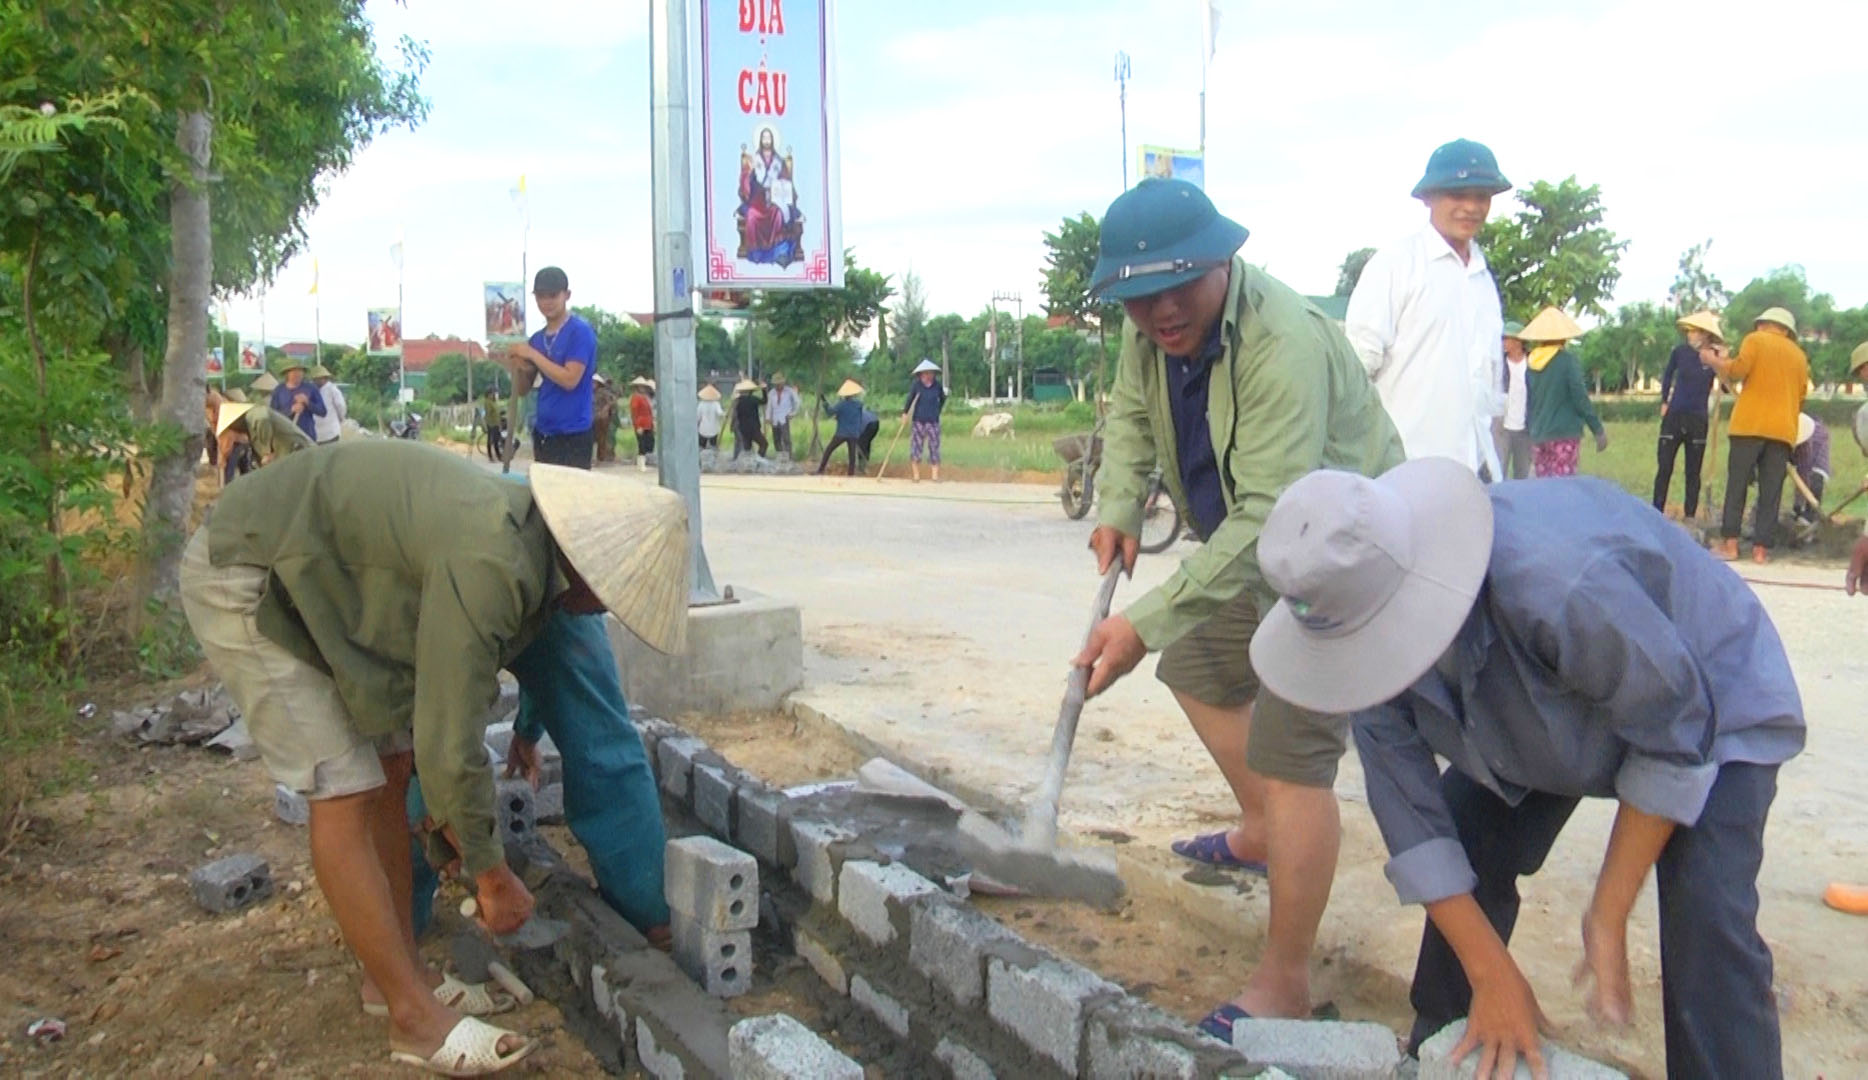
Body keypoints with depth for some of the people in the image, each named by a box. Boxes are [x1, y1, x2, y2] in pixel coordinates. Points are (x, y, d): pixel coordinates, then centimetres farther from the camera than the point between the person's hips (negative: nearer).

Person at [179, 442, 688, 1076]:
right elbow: (450, 739, -26)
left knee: (390, 769, 8)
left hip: (306, 579, 10)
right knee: (345, 795, -10)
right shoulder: (488, 565, -32)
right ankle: (414, 1017, -1)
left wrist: (453, 820, 16)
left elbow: (449, 696, 8)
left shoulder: (520, 537, -2)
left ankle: (396, 972, 20)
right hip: (242, 581, -10)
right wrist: (493, 874, -13)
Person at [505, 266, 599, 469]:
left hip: (573, 434, -7)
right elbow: (522, 390, 16)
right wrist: (517, 367, -5)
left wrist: (533, 355, -14)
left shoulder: (580, 331, -8)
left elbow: (570, 380, -17)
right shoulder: (536, 339, 13)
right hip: (543, 433, 7)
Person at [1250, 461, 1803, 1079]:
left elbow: (1673, 739, -29)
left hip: (1711, 705, -5)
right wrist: (1491, 975, -17)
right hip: (1544, 715, 5)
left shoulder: (1559, 587, -46)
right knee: (1461, 866, -1)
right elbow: (1408, 814, -18)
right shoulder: (1368, 624, -26)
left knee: (1706, 930, -21)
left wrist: (1608, 919, -23)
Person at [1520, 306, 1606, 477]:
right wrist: (1599, 430, -3)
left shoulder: (1530, 362, 7)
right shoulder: (1567, 360, -9)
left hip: (1537, 436, 5)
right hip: (1564, 434, -5)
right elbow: (1581, 399, -10)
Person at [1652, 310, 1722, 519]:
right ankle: (1656, 513, 2)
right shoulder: (1680, 351, -2)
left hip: (1698, 420, 0)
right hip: (1674, 416, 0)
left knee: (1693, 471, 5)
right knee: (1664, 468, -1)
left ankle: (1690, 515, 9)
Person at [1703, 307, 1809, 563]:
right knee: (1771, 492, 2)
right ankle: (1761, 548, -2)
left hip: (1750, 425, -3)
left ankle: (1729, 543, -4)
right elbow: (1801, 397, 19)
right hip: (1783, 430, 3)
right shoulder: (1799, 355, 19)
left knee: (1736, 485, 0)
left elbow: (1737, 371, -10)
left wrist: (1713, 360, 5)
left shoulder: (1755, 339, 6)